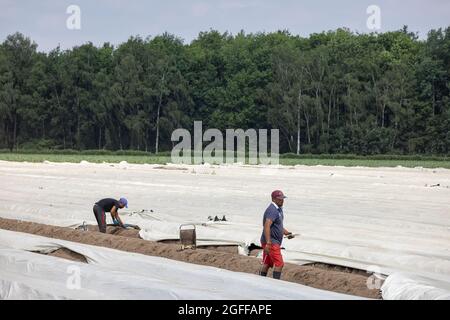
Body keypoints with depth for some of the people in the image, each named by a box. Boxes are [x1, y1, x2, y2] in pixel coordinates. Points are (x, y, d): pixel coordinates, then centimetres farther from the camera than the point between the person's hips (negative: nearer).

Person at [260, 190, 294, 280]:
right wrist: (268, 243, -34)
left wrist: (286, 233, 11)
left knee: (267, 264, 14)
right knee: (279, 264, -11)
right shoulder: (272, 210, -19)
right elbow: (267, 226, -29)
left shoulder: (279, 209, 15)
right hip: (271, 242, -10)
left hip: (275, 242, 10)